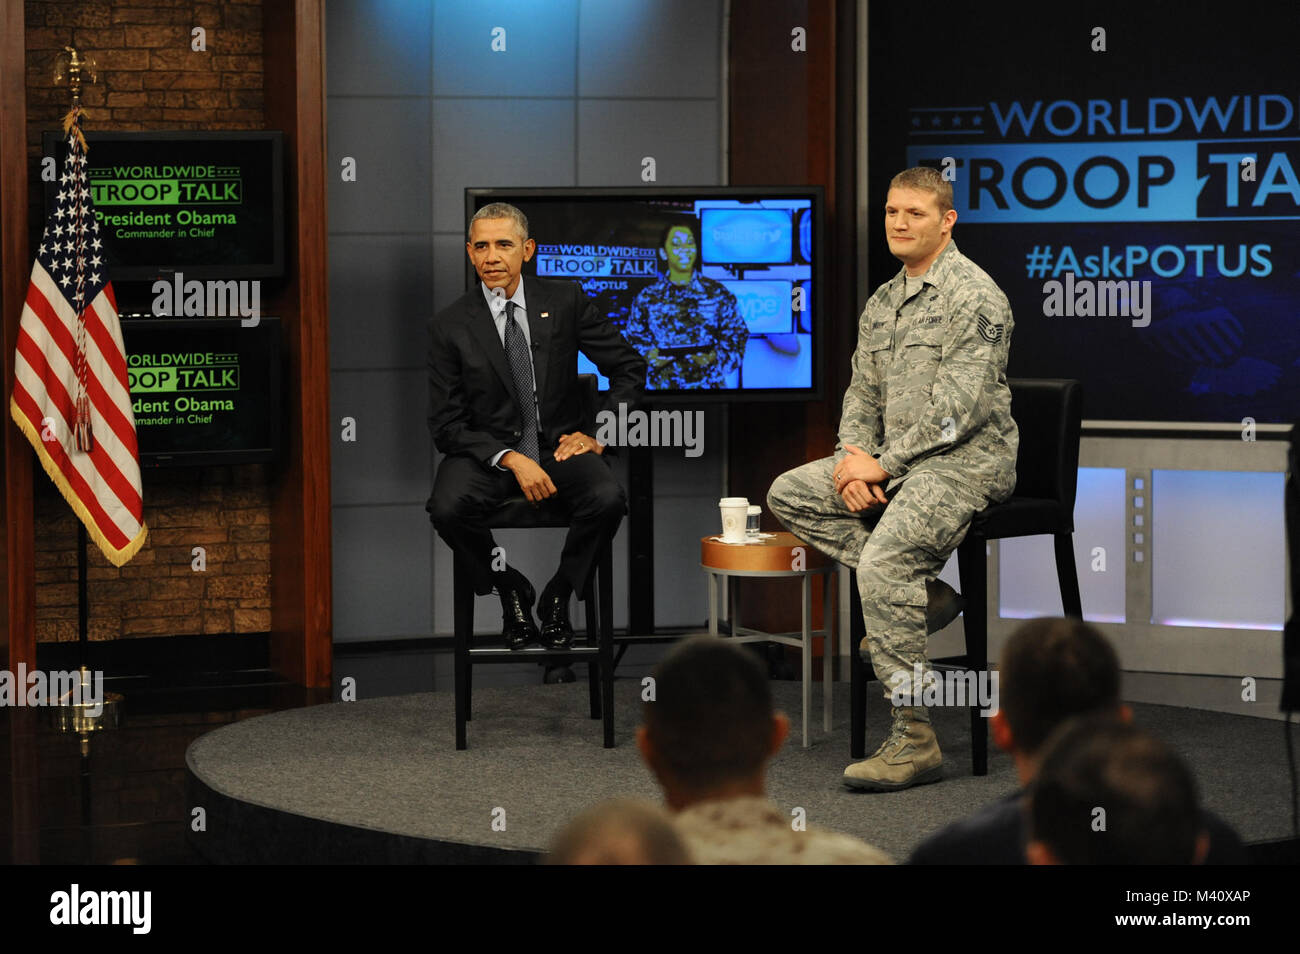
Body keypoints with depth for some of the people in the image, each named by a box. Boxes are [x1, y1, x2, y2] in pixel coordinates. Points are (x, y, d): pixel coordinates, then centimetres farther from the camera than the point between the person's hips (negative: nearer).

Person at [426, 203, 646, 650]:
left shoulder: (564, 302, 1)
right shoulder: (450, 326, -3)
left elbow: (629, 368, 8)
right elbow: (446, 425, -5)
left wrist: (598, 433, -5)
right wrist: (512, 459, -19)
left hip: (559, 444, 1)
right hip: (487, 451, -1)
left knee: (608, 499, -30)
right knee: (447, 509, -32)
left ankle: (558, 596, -3)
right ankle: (510, 589, -2)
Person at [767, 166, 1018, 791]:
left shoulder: (973, 296, -11)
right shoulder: (882, 303, 17)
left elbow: (957, 409, -18)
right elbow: (862, 392, 18)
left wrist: (883, 465, -18)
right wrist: (853, 457, -3)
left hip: (965, 460, -9)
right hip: (897, 461, 9)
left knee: (884, 560, -29)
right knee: (790, 494, -2)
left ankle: (914, 739, -24)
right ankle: (921, 592, -4)